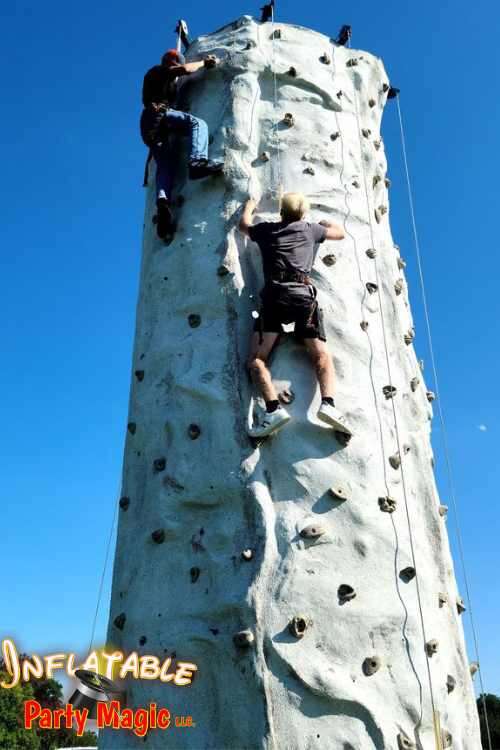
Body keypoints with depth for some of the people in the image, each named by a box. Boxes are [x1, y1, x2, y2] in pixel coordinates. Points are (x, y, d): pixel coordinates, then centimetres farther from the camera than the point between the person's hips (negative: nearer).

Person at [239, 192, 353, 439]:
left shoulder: (266, 230, 22)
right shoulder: (310, 230, 22)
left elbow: (244, 224, 44)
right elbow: (340, 232, 40)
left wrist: (250, 204, 63)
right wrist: (325, 222, 60)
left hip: (275, 295, -1)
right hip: (304, 294, 1)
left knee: (256, 358, -5)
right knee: (321, 355, 3)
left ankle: (274, 409, -26)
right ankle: (328, 403, -21)